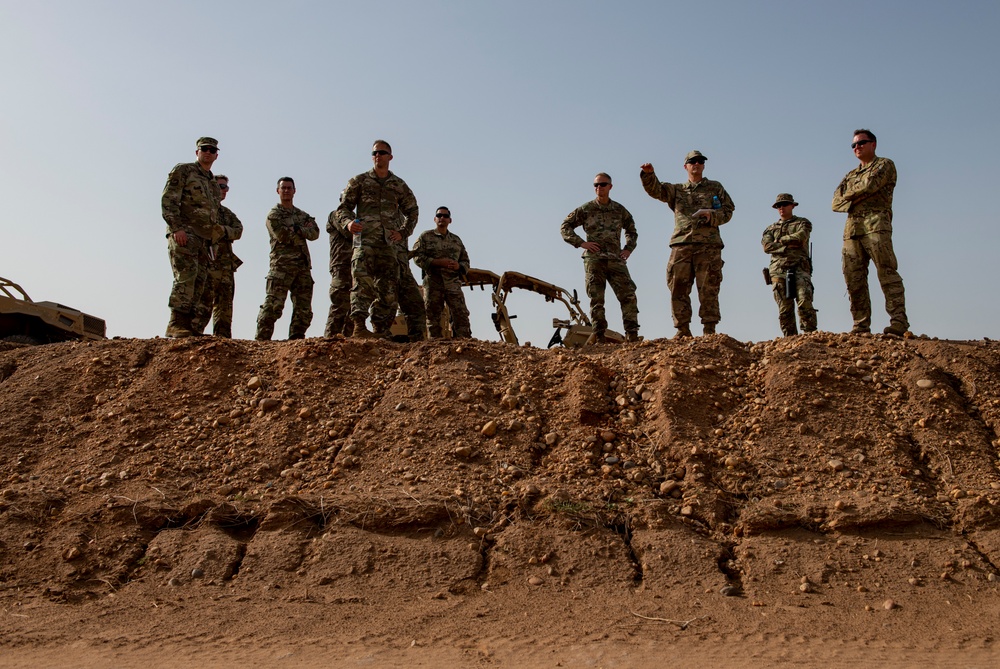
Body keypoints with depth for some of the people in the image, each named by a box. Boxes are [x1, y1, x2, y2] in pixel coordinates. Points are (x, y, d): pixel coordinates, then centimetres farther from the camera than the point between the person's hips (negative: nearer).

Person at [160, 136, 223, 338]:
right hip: (183, 234, -7)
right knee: (186, 276, -18)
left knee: (198, 283, 2)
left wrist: (213, 236, 16)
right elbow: (168, 200, -7)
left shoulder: (213, 184, 25)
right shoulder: (183, 170, 4)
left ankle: (187, 324, 3)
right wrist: (177, 227, -19)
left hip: (203, 239, 7)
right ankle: (176, 324, -19)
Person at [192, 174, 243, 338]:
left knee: (225, 305, 6)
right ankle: (193, 334, -14)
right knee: (204, 302, -14)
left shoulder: (227, 212, 22)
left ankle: (222, 338, 10)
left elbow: (238, 230, 4)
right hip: (207, 263, -7)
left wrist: (224, 230, -14)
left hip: (226, 265, 7)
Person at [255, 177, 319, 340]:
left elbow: (315, 233, 5)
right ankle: (261, 340, -11)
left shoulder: (303, 215, 22)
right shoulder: (273, 215, 5)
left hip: (303, 266, 6)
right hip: (282, 265, -6)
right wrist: (305, 231, 0)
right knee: (273, 306, -12)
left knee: (304, 309, 3)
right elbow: (283, 236, -12)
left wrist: (297, 229, -8)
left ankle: (296, 339, 9)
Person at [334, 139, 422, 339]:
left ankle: (381, 331, 5)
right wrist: (348, 222, -14)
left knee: (389, 287, 0)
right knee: (362, 280, -21)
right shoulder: (359, 181, 12)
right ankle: (359, 325, -29)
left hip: (392, 243, 3)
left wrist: (403, 232, 5)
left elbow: (412, 211, 21)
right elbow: (344, 207, 9)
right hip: (366, 239, -3)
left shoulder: (399, 185, 18)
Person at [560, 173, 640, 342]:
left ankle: (632, 335, -7)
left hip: (616, 259, 2)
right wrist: (581, 243, -4)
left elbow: (632, 231, 29)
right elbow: (565, 226, 8)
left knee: (628, 296, -9)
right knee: (596, 300, -3)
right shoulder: (586, 209, 6)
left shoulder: (619, 210, 14)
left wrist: (628, 249, 13)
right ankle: (599, 337, 0)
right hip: (594, 260, -2)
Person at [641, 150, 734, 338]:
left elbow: (728, 210, 12)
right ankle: (683, 330, 3)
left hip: (708, 246, -1)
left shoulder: (715, 188, 19)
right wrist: (649, 174, -14)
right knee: (678, 289, -3)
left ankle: (709, 330, -2)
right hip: (681, 245, 2)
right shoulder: (676, 190, 21)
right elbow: (655, 189, 6)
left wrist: (711, 215, -8)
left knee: (708, 290, -5)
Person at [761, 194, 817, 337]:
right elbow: (767, 246, 4)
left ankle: (810, 334, -15)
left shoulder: (802, 223, 17)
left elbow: (800, 237, -6)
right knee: (784, 309, -4)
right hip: (778, 270, 2)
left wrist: (780, 240, 4)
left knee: (805, 302, -18)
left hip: (799, 267, -2)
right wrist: (788, 245, -4)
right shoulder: (771, 229, 23)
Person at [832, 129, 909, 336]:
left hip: (876, 223, -6)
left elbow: (870, 184, -7)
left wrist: (849, 193, 9)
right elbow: (836, 202, 15)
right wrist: (854, 200, -3)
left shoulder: (885, 165, 13)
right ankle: (861, 325, -1)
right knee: (854, 278, -2)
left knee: (887, 271, -14)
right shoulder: (850, 175, 29)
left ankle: (898, 321, -19)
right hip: (852, 228, 6)